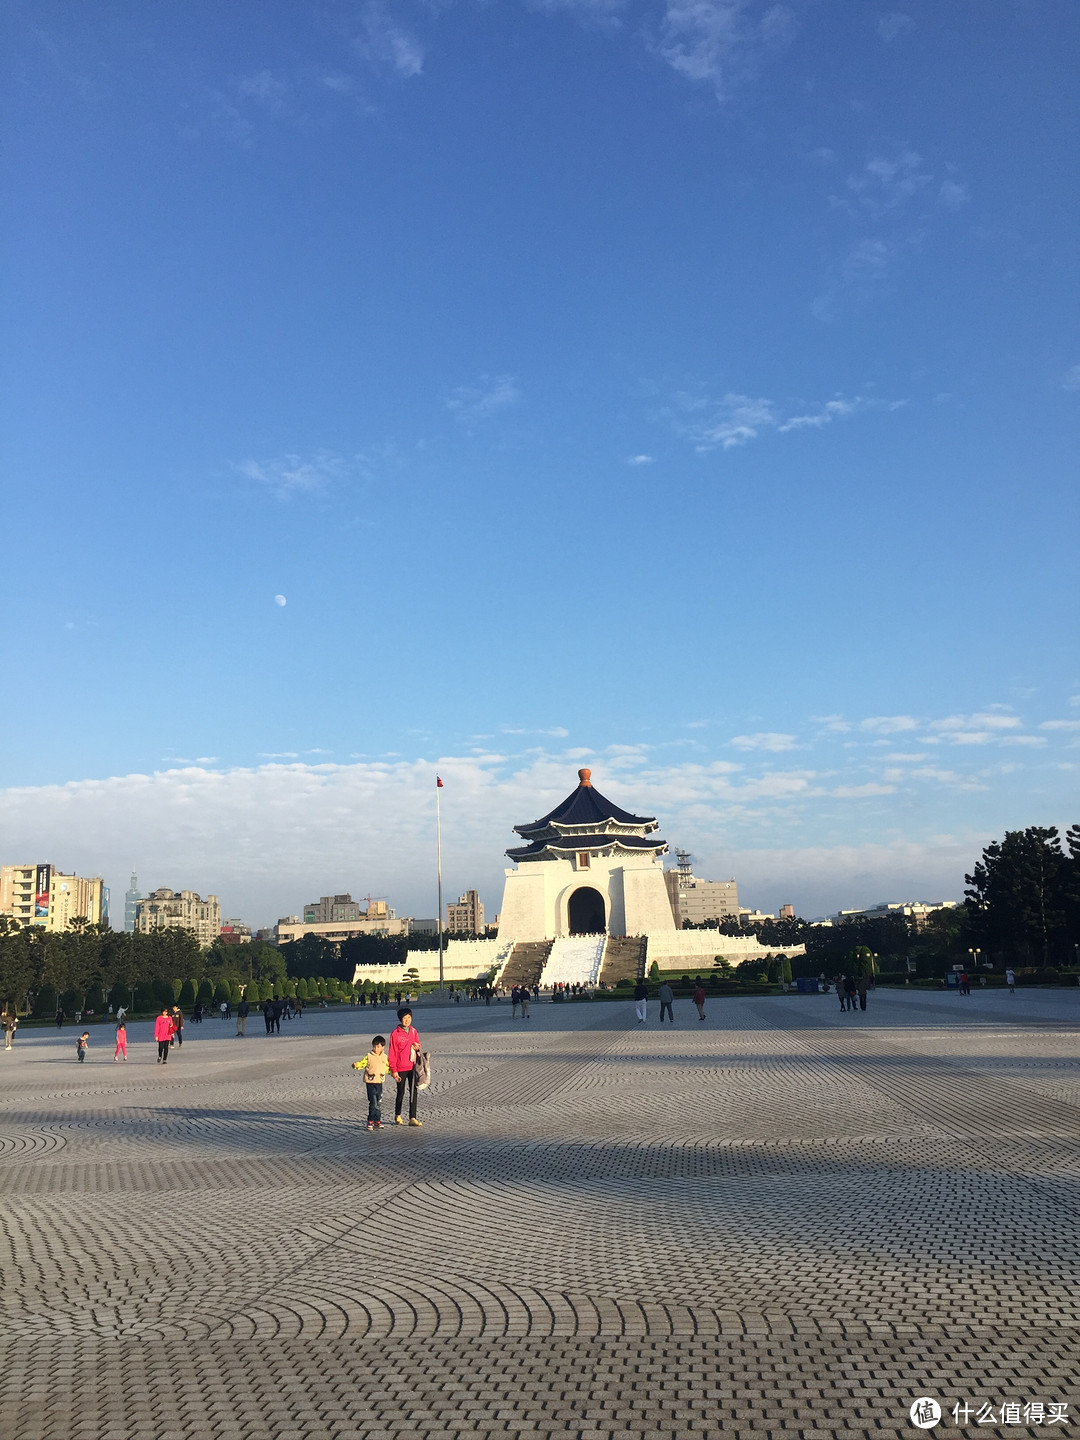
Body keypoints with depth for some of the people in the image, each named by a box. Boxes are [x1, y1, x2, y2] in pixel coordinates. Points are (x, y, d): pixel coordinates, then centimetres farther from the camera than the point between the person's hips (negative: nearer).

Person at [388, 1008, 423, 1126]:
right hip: (401, 1068, -4)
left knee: (413, 1092, 0)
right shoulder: (395, 1033, -8)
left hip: (413, 1066, 4)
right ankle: (397, 1116, 27)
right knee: (401, 1092, 8)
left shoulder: (413, 1031, 7)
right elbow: (392, 1053, -7)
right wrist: (394, 1070, -11)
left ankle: (412, 1118, 3)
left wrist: (417, 1047, -5)